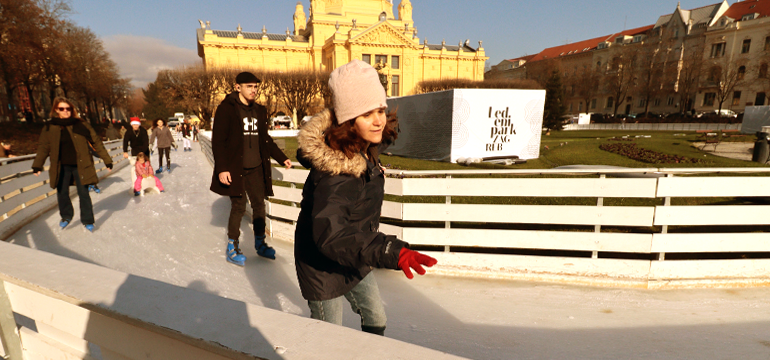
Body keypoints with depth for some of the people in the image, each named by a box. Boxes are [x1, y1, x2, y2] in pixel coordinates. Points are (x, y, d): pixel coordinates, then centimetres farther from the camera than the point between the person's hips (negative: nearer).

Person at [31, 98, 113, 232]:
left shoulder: (81, 125, -3)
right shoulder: (50, 127, 2)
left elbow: (96, 142, 0)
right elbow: (43, 147, 6)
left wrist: (107, 160, -1)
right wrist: (37, 166, 0)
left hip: (80, 166, -2)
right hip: (62, 167, 2)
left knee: (83, 193, 2)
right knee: (62, 193, 10)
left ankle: (88, 221, 15)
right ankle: (66, 216, 34)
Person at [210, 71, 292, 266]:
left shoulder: (259, 111, 13)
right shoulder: (226, 109, -6)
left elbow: (266, 139, 21)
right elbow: (218, 141, -9)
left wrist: (282, 158, 18)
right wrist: (222, 168, -16)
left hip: (256, 168, 6)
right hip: (235, 169, -5)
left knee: (259, 204, 8)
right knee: (238, 206, -2)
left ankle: (260, 243, 23)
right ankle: (232, 247, 15)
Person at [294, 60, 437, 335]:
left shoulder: (364, 148, -9)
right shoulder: (336, 173, -37)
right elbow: (329, 235, -47)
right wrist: (392, 252, -55)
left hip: (353, 261, 8)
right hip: (323, 267, -8)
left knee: (376, 320, 24)